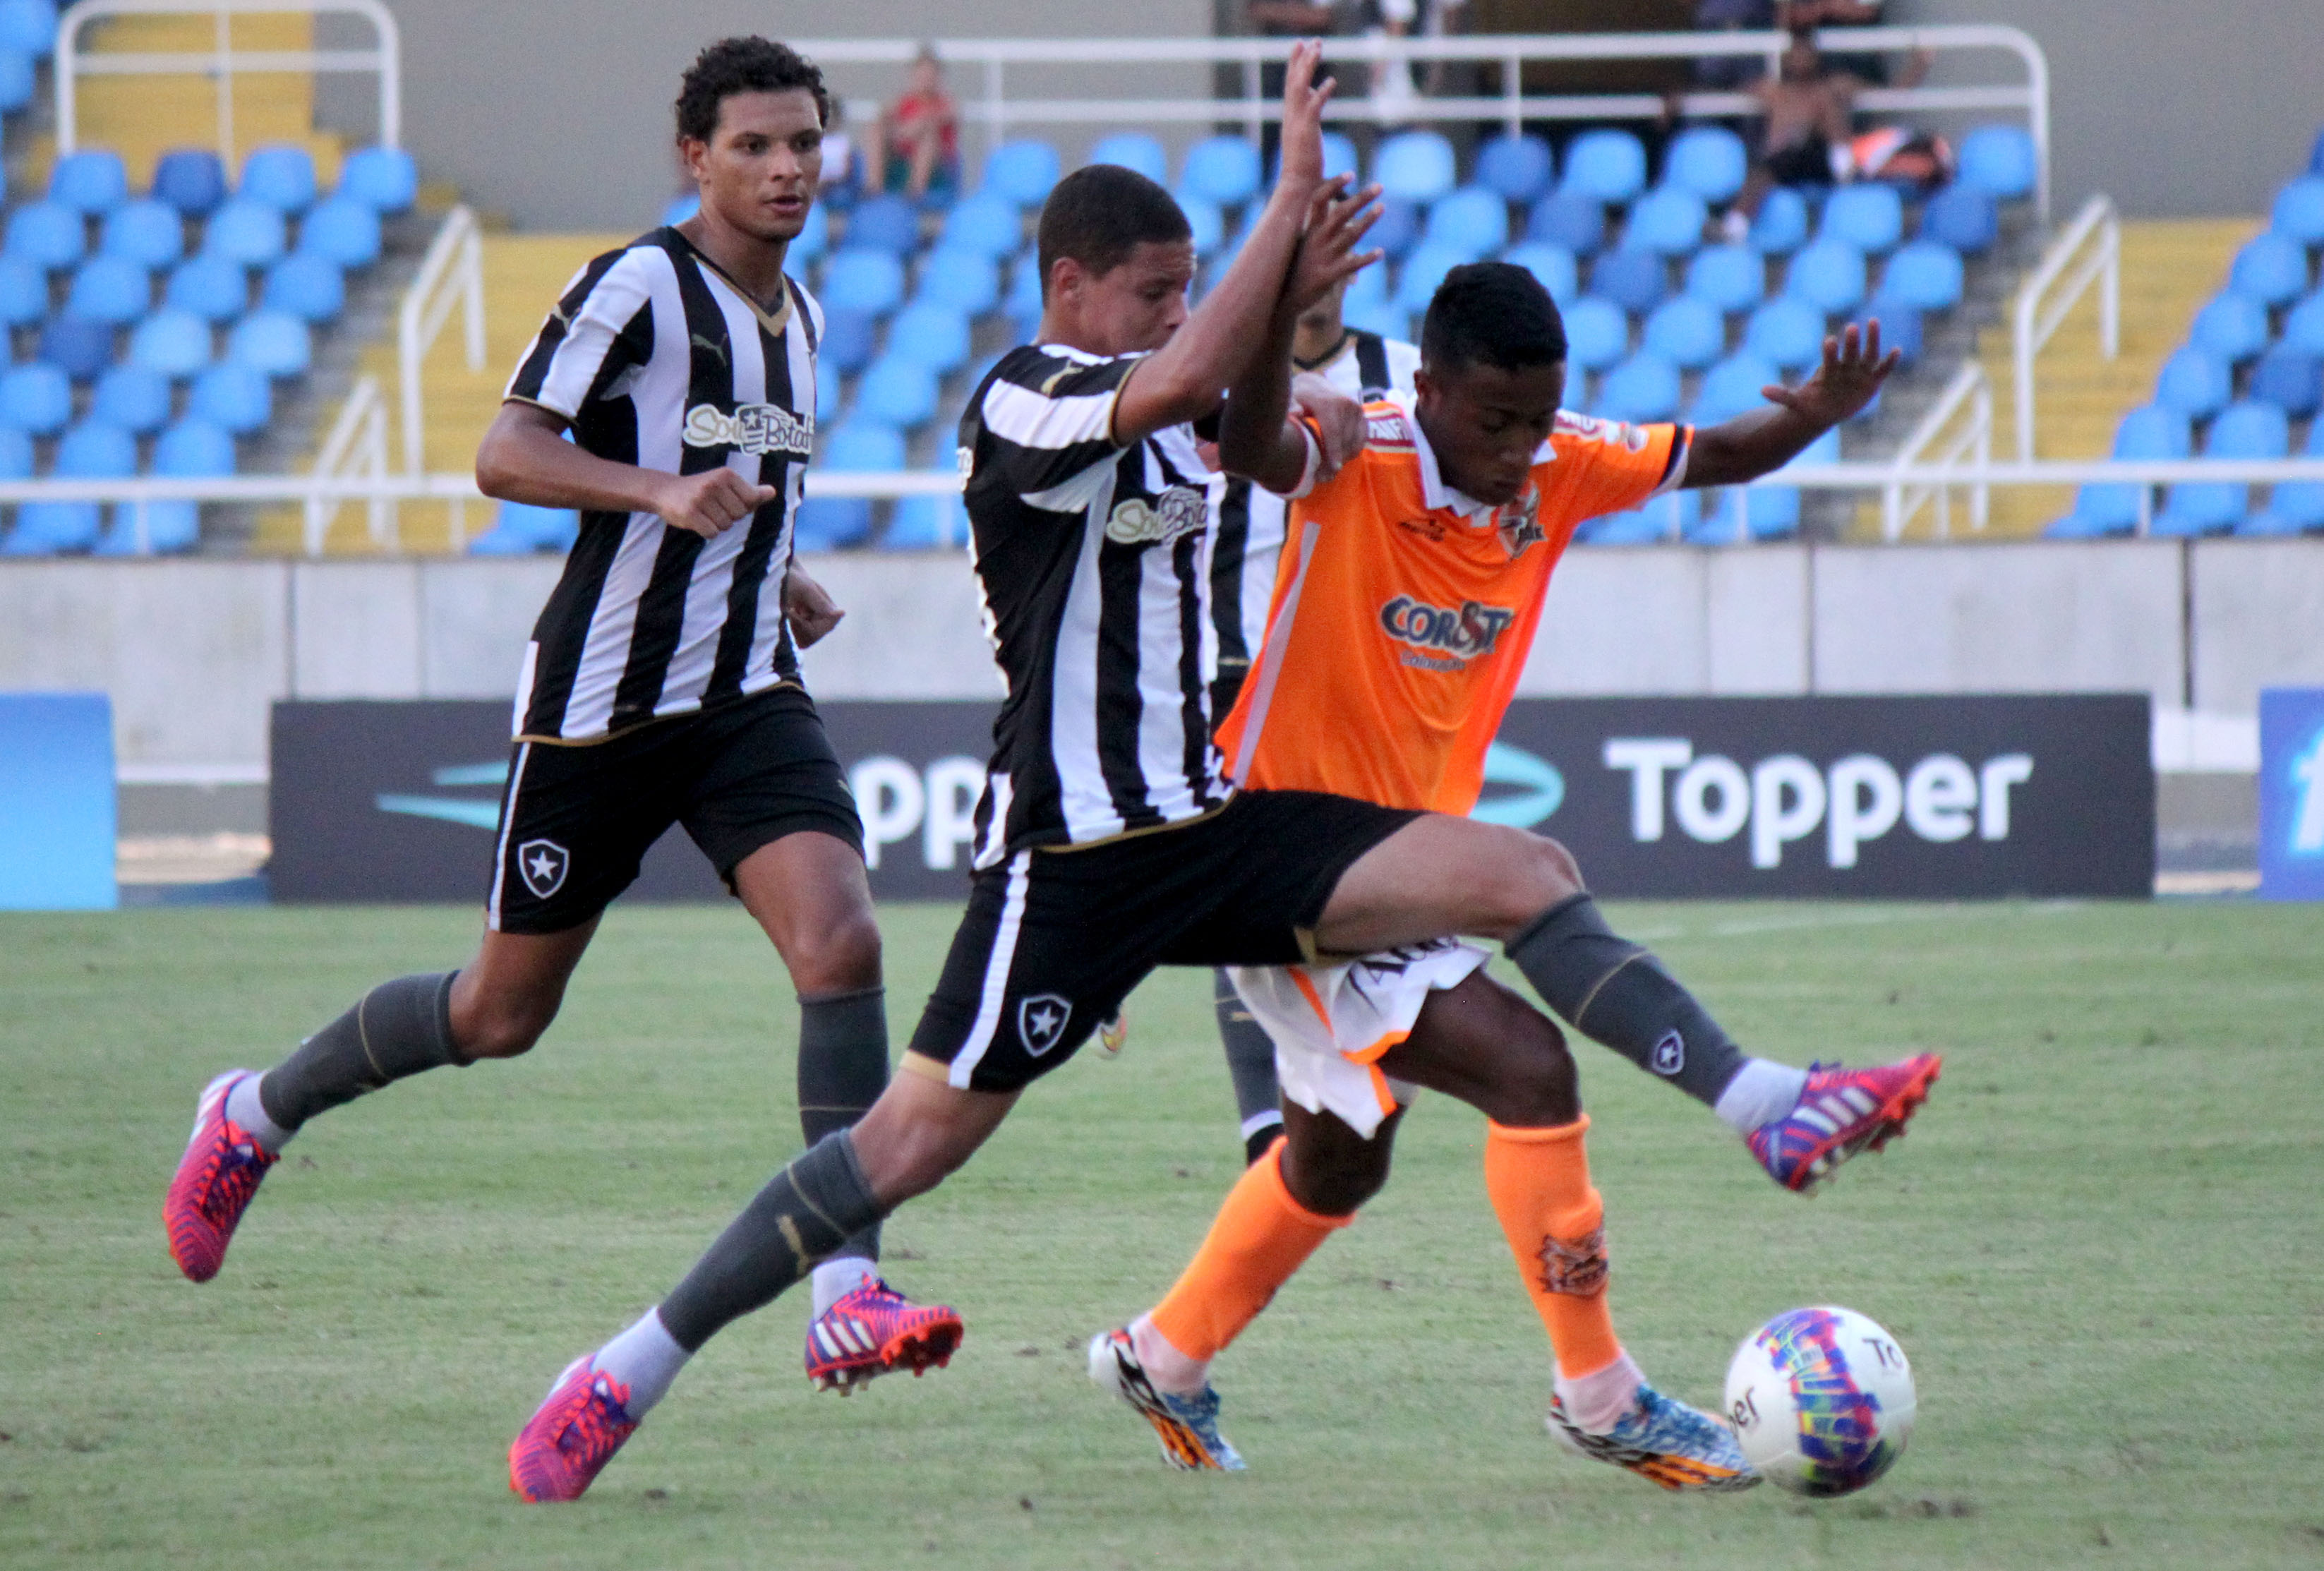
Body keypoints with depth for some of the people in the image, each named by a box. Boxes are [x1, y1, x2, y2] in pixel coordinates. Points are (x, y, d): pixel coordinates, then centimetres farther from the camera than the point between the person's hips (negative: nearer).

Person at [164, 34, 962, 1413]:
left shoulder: (797, 314, 12)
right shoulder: (640, 285, -12)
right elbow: (508, 454, -19)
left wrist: (778, 572, 12)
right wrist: (661, 491, -32)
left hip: (749, 700, 6)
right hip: (603, 702, -6)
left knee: (842, 943, -19)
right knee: (503, 1015, 7)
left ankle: (848, 1297, -23)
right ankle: (254, 1117, 34)